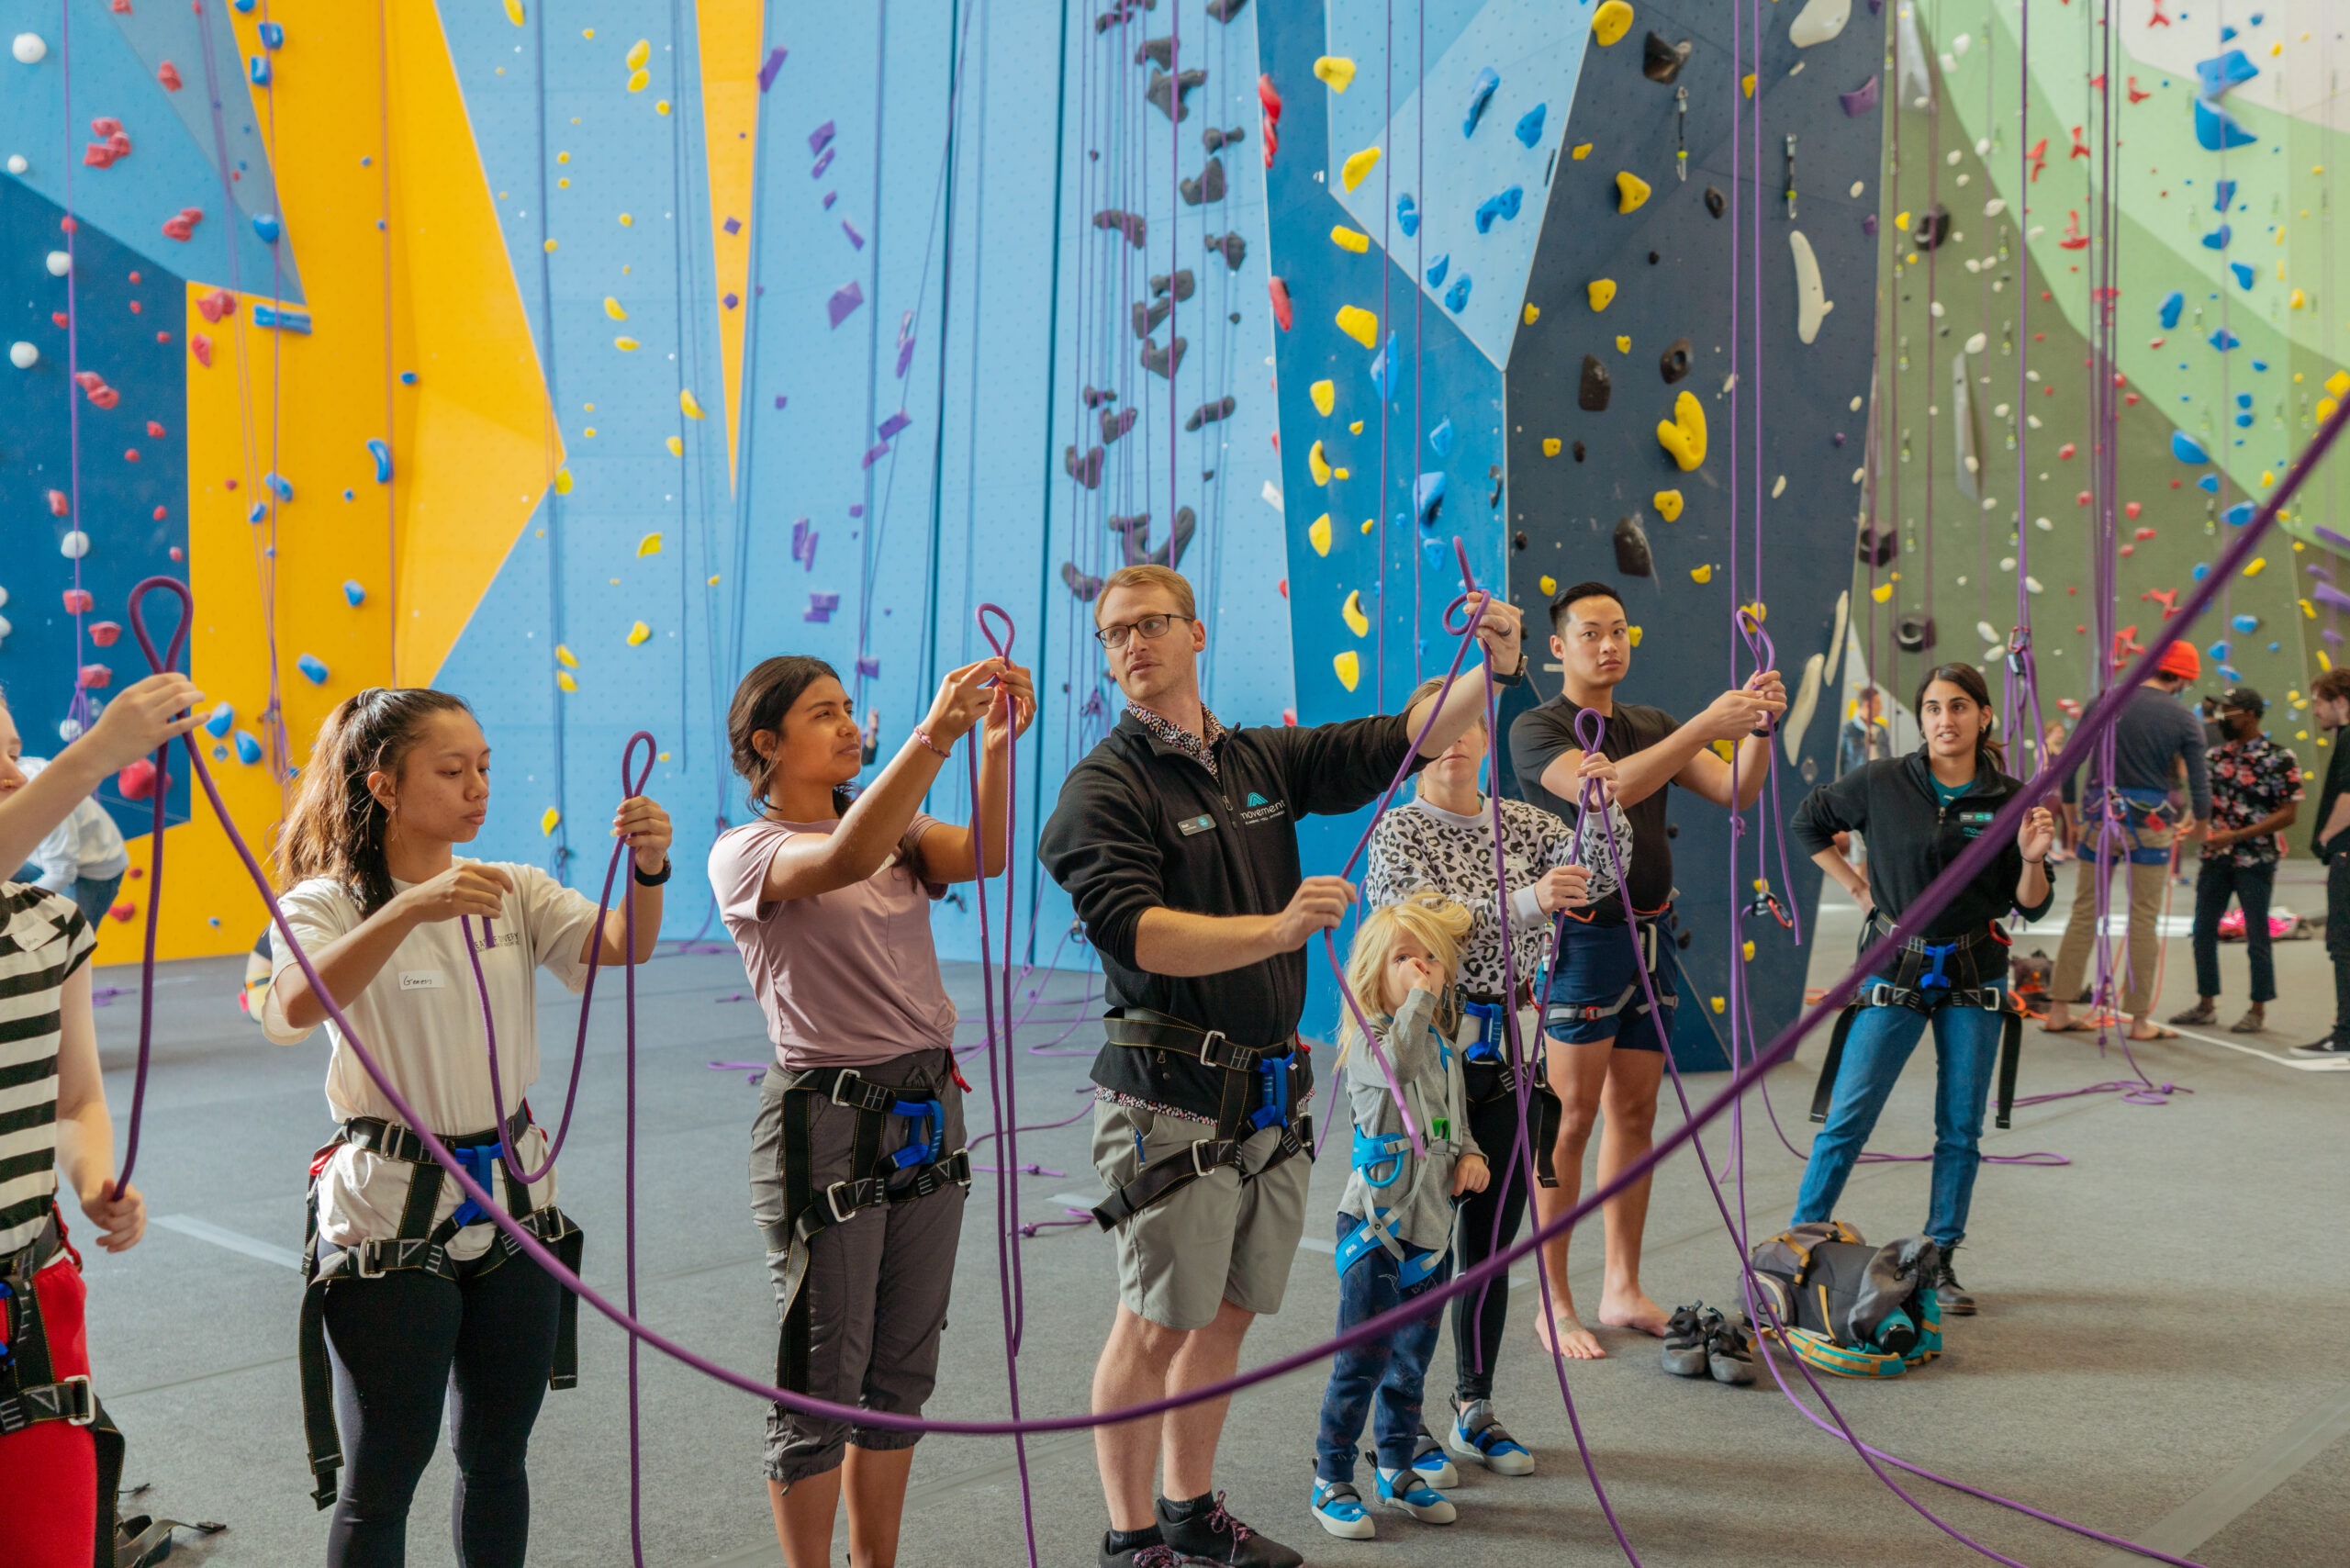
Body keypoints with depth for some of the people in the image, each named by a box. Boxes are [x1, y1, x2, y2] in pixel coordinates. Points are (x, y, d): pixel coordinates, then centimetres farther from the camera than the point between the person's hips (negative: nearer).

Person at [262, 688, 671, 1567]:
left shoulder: (513, 894, 6)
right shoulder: (329, 902, -8)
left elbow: (621, 947, -12)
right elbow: (294, 1007, -29)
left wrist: (647, 869, -32)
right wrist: (413, 908, -42)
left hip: (515, 1200, 5)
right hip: (391, 1214, -5)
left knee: (497, 1460, 16)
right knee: (382, 1480, 4)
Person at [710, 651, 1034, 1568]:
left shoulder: (894, 825, 11)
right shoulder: (744, 853, -7)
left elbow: (981, 856, -9)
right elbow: (844, 859, -29)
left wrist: (997, 743, -24)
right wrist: (934, 735, -37)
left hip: (928, 1118, 6)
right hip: (830, 1124, -6)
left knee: (902, 1372, 15)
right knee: (823, 1382, 4)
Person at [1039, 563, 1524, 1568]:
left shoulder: (1263, 760, 11)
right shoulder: (1105, 787, -7)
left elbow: (1404, 739, 11)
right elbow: (1135, 932, -21)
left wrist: (1494, 669, -5)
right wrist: (1277, 928, -30)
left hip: (1272, 1093, 6)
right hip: (1172, 1098, -6)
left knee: (1228, 1312, 16)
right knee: (1156, 1326, 1)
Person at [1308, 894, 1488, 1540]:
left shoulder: (1443, 1045, 12)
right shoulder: (1368, 1037, -11)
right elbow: (1399, 1059, -35)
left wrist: (1471, 1154, 4)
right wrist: (1420, 999, -26)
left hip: (1431, 1225, 7)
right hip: (1376, 1225, -7)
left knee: (1412, 1359, 16)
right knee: (1363, 1359, -3)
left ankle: (1399, 1471, 30)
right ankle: (1331, 1481, 9)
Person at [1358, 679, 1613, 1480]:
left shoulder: (1521, 823, 11)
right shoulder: (1397, 832, -4)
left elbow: (1595, 875, -3)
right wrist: (1527, 903, -31)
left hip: (1510, 1049, 5)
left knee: (1492, 1240, 11)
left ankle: (1476, 1410, 24)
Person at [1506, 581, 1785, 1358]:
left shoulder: (1652, 726, 15)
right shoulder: (1538, 729, -6)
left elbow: (1735, 793, 6)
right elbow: (1606, 789, -24)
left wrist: (1758, 724, -12)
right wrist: (1706, 725, -28)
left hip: (1648, 936, 6)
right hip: (1582, 937, -6)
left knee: (1634, 1115, 10)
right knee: (1571, 1121, -4)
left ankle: (1622, 1288, 20)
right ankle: (1554, 1305, 4)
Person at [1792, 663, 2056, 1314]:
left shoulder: (2009, 799, -1)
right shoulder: (1882, 783, -5)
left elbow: (2030, 907, 2)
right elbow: (1808, 821, 11)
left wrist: (2032, 860, -18)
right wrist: (1859, 889, 5)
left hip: (1974, 975, 2)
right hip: (1897, 968, -2)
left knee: (1960, 1130, 8)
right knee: (1848, 1119, -4)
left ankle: (1940, 1261, 20)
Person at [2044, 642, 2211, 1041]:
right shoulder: (2185, 720, -3)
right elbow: (2199, 782, 0)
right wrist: (2201, 824, 19)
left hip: (2101, 817, 2)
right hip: (2150, 825, -2)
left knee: (2084, 914, 8)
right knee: (2144, 921, 5)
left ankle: (2058, 1011, 9)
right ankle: (2140, 1020, 8)